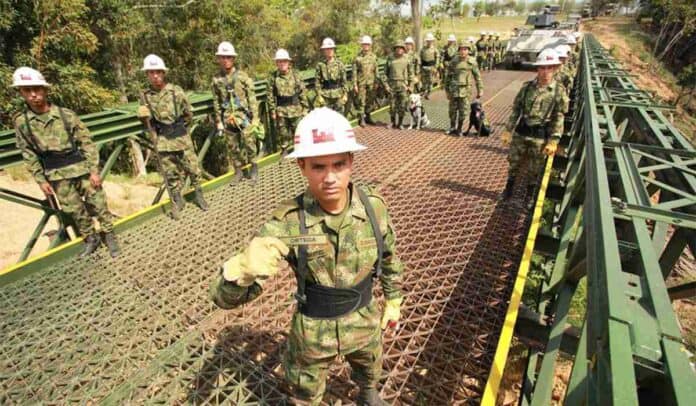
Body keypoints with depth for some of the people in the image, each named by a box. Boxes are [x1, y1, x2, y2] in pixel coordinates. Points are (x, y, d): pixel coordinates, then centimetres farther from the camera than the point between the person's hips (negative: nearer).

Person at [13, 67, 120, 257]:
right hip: (57, 176, 2)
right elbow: (29, 155, 5)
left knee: (98, 204, 1)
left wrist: (94, 170, -10)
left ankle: (110, 237, 17)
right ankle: (90, 240, 26)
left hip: (82, 168, -2)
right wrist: (41, 180, 0)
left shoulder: (66, 114, -6)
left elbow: (87, 143, -5)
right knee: (75, 210, 10)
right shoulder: (21, 122, 1)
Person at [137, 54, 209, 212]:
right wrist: (142, 115, -9)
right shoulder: (145, 95, 0)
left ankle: (198, 194, 23)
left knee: (192, 168, 5)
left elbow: (189, 114, 5)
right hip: (163, 141, 2)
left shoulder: (176, 91, -7)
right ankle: (177, 199, 25)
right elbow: (146, 119, 13)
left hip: (182, 139, -2)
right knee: (170, 172, 10)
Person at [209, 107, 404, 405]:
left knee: (370, 372, 34)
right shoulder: (288, 222, -30)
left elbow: (389, 257, 0)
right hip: (312, 330, -2)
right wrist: (246, 268, -51)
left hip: (365, 322, 3)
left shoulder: (374, 207, -21)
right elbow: (224, 295, -29)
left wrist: (394, 302, 9)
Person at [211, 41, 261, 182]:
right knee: (233, 146, 9)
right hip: (228, 119, 3)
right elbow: (216, 103, 9)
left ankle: (254, 166, 17)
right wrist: (218, 121, 7)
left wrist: (255, 117, -8)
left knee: (249, 143, -2)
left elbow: (252, 98, -4)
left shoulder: (242, 76, -3)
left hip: (244, 116, -3)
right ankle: (238, 170, 23)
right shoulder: (216, 80, 5)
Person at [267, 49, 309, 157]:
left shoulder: (295, 75, 0)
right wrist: (272, 110, -2)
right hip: (281, 110, 0)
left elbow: (302, 92, 3)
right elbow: (270, 95, 1)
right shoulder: (273, 77, -1)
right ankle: (284, 149, 24)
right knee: (283, 132, 8)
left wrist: (305, 107, 0)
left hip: (296, 108, 0)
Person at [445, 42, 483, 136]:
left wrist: (480, 90, 2)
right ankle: (452, 127, 27)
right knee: (453, 110, 9)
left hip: (465, 90, -1)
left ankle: (460, 129, 16)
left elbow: (477, 77, 4)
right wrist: (447, 90, 7)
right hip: (454, 89, 1)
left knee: (463, 111, 1)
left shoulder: (472, 62, 0)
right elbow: (448, 76, 8)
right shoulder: (454, 61, 2)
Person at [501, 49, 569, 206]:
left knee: (534, 170, 11)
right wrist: (508, 130, 1)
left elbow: (558, 119, -5)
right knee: (514, 163, 13)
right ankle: (509, 188, 35)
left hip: (540, 137, -1)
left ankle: (530, 195, 31)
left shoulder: (559, 91, -6)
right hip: (520, 133, 2)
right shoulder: (527, 87, -1)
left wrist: (553, 141, -11)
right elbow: (516, 110, 5)